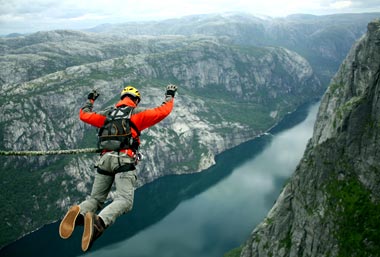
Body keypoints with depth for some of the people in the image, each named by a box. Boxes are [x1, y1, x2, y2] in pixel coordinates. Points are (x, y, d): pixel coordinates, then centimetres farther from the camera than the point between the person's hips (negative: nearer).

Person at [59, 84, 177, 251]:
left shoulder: (107, 114, 20)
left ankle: (79, 213, -23)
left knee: (96, 199, 11)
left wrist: (90, 100, 49)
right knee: (124, 201, -13)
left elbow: (84, 115, 31)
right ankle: (99, 222, -43)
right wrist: (170, 96, 24)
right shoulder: (137, 114, 8)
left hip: (104, 159, 5)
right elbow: (163, 111, 5)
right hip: (124, 161, -5)